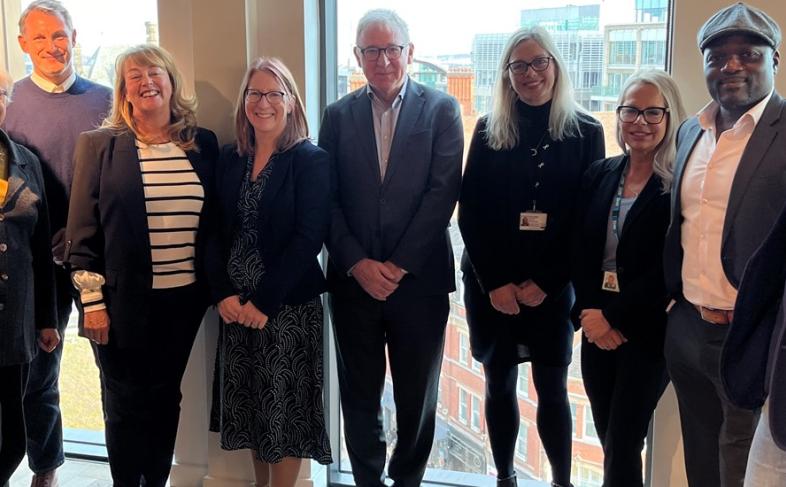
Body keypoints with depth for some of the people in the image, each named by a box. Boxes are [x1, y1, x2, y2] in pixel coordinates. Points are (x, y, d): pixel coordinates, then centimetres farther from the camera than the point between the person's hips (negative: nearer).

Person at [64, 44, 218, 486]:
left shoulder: (203, 144, 4)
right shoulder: (99, 144, -3)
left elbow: (215, 222, 9)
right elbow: (82, 229, -3)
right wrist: (92, 300, -7)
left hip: (184, 298, 3)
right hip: (123, 300, -2)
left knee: (166, 398, 15)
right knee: (127, 403, 9)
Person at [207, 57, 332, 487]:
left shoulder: (311, 160, -7)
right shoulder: (230, 159, 8)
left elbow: (308, 238, -14)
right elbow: (216, 232, 5)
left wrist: (265, 301, -17)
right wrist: (223, 294, -7)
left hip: (289, 305, -5)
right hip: (235, 305, 5)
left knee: (285, 406, 5)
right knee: (249, 404, 14)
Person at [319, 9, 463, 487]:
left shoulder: (442, 109, 0)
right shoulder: (339, 115, 6)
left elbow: (443, 192, -8)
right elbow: (327, 199, 1)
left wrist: (400, 265, -12)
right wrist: (357, 262, -11)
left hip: (419, 278, -1)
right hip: (354, 279, 2)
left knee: (418, 394, 11)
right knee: (359, 393, 12)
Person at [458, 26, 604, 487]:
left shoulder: (586, 131, 0)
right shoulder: (489, 130, 2)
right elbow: (471, 212, 0)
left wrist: (545, 283, -9)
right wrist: (495, 282, -9)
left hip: (552, 286, -1)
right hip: (490, 284, 1)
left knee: (552, 388, 5)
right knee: (499, 384, 9)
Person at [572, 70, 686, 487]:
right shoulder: (599, 175, 7)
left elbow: (669, 269, -14)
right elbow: (580, 253, 4)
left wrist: (614, 316, -14)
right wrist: (590, 313, -8)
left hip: (646, 331, -4)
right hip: (597, 328, 5)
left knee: (623, 446, 1)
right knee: (608, 438, 12)